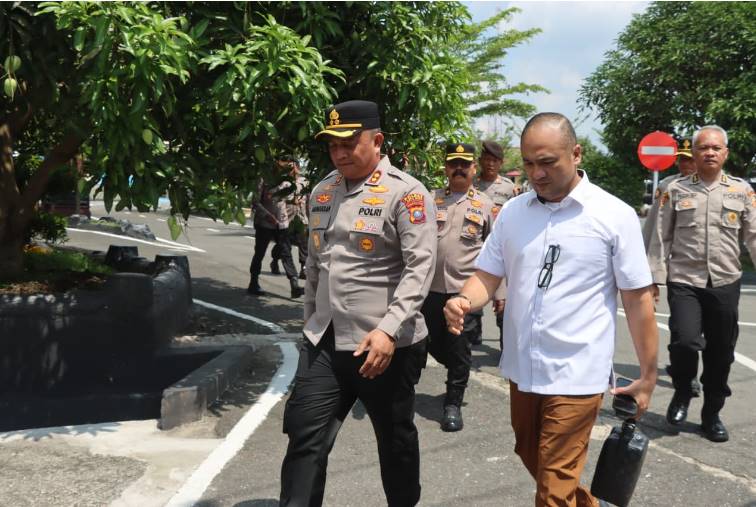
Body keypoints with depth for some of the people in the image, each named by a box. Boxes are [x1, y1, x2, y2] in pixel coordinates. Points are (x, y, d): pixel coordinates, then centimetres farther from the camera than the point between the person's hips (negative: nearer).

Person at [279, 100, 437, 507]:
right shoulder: (322, 193, 10)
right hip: (324, 343, 5)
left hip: (386, 345, -5)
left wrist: (388, 330, -26)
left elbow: (420, 268, -18)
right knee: (305, 438, 3)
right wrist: (311, 323, 20)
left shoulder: (405, 193, -11)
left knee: (395, 440, 13)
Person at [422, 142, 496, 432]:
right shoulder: (430, 199, 6)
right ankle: (459, 372, 39)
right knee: (433, 344, 11)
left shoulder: (485, 205, 4)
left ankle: (453, 404, 16)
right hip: (431, 287, 2)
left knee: (459, 349, 2)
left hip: (465, 289, -2)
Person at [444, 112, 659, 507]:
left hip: (576, 374, -5)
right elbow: (487, 276, 6)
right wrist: (464, 302, -17)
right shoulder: (511, 212, 3)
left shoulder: (615, 216, -10)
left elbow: (638, 299, -6)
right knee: (531, 457, 23)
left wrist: (648, 376, -4)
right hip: (522, 368, 6)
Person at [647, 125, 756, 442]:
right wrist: (654, 279, -2)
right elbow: (661, 239, 2)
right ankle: (682, 392, 12)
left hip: (725, 284, 2)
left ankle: (712, 416, 27)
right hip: (683, 282, -2)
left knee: (720, 354, 8)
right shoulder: (676, 190, 3)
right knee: (684, 341, -19)